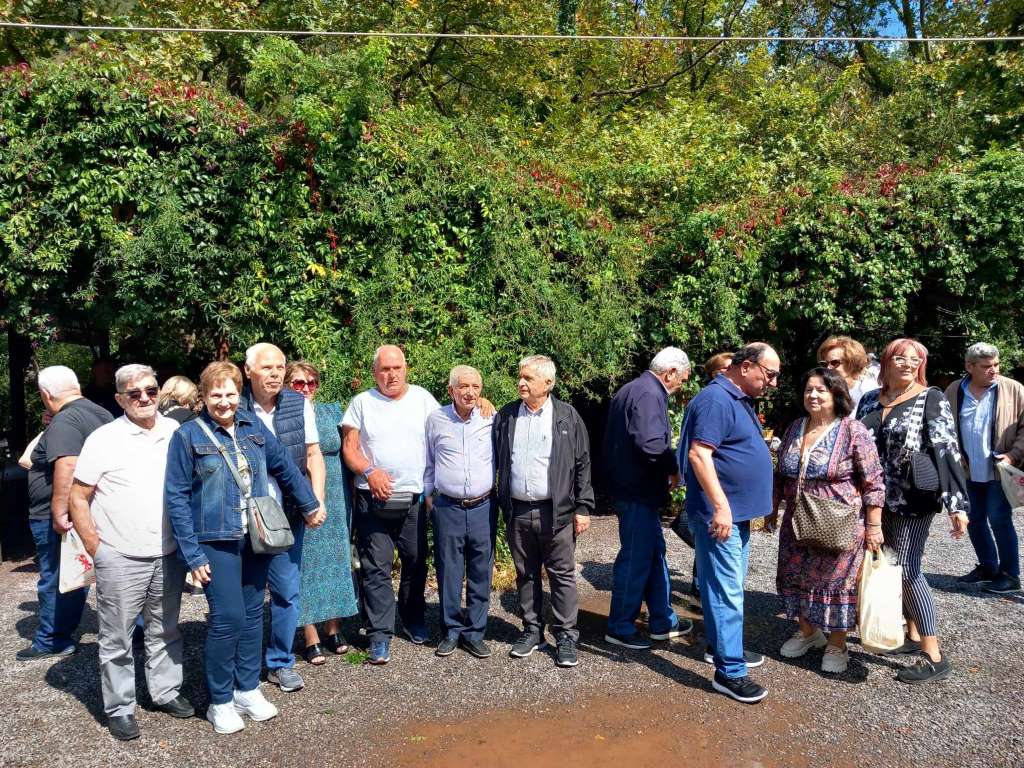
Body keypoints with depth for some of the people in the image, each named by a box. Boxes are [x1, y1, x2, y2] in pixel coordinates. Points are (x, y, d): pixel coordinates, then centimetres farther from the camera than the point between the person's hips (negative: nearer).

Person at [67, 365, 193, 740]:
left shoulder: (175, 432, 3)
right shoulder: (103, 439, -7)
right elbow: (78, 498, -3)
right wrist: (94, 547, -6)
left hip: (168, 555, 4)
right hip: (120, 559, -3)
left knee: (165, 630, 17)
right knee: (117, 638, 7)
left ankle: (167, 692, 32)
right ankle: (119, 708, 22)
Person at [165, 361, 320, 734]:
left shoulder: (253, 426, 6)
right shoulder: (188, 435, -6)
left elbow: (284, 466, 16)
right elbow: (177, 497, -7)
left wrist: (310, 504, 20)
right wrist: (191, 553, -11)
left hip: (256, 538, 5)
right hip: (216, 541, -4)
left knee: (252, 613, 12)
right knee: (227, 618, -5)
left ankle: (248, 688, 29)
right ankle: (220, 701, 14)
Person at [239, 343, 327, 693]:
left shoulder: (299, 404, 1)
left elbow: (313, 455, 6)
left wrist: (317, 502, -3)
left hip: (288, 516, 2)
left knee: (287, 591, 8)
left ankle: (281, 662, 26)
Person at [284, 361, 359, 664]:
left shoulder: (331, 411, 7)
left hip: (335, 499, 4)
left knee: (336, 561, 10)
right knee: (305, 564, 2)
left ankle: (333, 629, 24)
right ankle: (311, 639, 12)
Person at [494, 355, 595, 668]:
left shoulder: (567, 416, -1)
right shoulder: (506, 416, 6)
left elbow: (582, 464, 0)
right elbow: (496, 461, 9)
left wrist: (583, 507, -4)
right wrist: (500, 504, 4)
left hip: (556, 511, -3)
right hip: (517, 512, 3)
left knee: (563, 576, 4)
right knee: (526, 575, 14)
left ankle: (566, 636, 16)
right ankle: (532, 630, 28)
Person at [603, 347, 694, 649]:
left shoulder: (633, 390, 15)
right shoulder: (649, 394, -18)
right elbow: (651, 444, -30)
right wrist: (673, 468, -12)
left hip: (632, 488, 11)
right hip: (638, 492, -11)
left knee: (655, 554, 18)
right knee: (636, 559, 1)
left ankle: (663, 622, 29)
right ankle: (620, 628, 14)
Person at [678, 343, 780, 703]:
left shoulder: (739, 400, 14)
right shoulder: (716, 399, -17)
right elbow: (699, 455, -25)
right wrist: (721, 506, -26)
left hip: (737, 513, 10)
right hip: (719, 514, -10)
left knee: (729, 587, 20)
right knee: (727, 592, -6)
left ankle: (721, 646, 33)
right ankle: (729, 671, 0)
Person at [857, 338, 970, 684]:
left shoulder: (931, 399, -8)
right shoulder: (869, 400, 8)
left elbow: (947, 452, -15)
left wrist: (957, 504, -22)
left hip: (914, 500, -6)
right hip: (877, 500, 6)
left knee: (907, 570, -7)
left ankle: (934, 657, 2)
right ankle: (912, 635, 28)